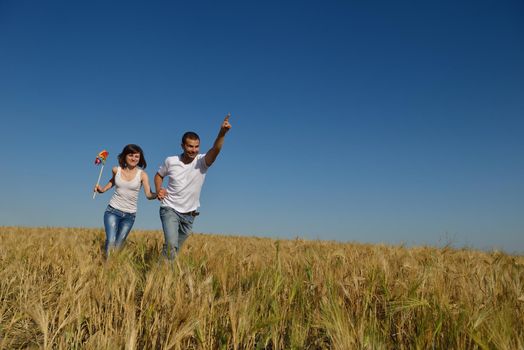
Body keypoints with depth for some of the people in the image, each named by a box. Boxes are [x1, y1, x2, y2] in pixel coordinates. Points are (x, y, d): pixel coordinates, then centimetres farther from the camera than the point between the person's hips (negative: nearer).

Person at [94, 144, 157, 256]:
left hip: (129, 215, 0)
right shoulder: (116, 170, 0)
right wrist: (102, 189, 8)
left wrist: (157, 194, -38)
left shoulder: (142, 174, -7)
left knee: (118, 245, 5)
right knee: (111, 242, -16)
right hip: (113, 211, 0)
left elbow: (149, 194, -17)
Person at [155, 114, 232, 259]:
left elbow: (215, 150, -32)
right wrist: (158, 190, -7)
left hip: (189, 214, 2)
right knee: (171, 245, -22)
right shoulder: (170, 161, -6)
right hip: (170, 210, -1)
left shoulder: (202, 162, -11)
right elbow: (159, 175, 14)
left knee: (176, 249, 15)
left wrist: (222, 133, -50)